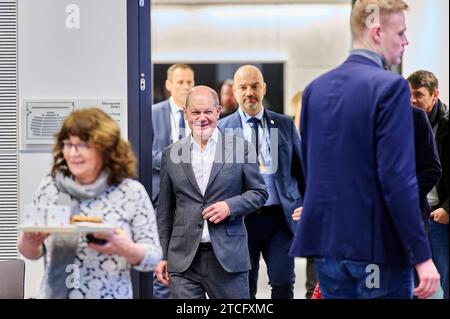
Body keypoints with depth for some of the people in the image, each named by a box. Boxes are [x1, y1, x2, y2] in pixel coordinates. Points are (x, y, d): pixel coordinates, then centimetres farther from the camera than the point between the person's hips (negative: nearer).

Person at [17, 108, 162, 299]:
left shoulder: (132, 192, -10)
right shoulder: (48, 188, -2)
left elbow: (153, 257, -8)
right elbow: (33, 252, 6)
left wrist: (125, 249, -27)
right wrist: (28, 244, -15)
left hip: (111, 295, -2)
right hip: (55, 293, 2)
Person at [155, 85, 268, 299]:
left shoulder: (240, 148, 4)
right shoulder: (172, 154, 9)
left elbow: (259, 193, 8)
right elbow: (165, 211, 12)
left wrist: (230, 206, -10)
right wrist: (162, 255, 9)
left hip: (228, 256, -1)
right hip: (183, 260, 1)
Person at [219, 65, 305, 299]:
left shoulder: (285, 124, 8)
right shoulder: (222, 128, 3)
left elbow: (301, 169, 11)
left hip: (280, 216, 1)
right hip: (241, 219, -1)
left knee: (283, 283, -5)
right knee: (244, 288, 5)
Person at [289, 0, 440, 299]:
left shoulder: (316, 88, 9)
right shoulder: (390, 87, -13)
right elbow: (398, 178, -19)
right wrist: (422, 255, -16)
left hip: (326, 243, 7)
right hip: (377, 247, -7)